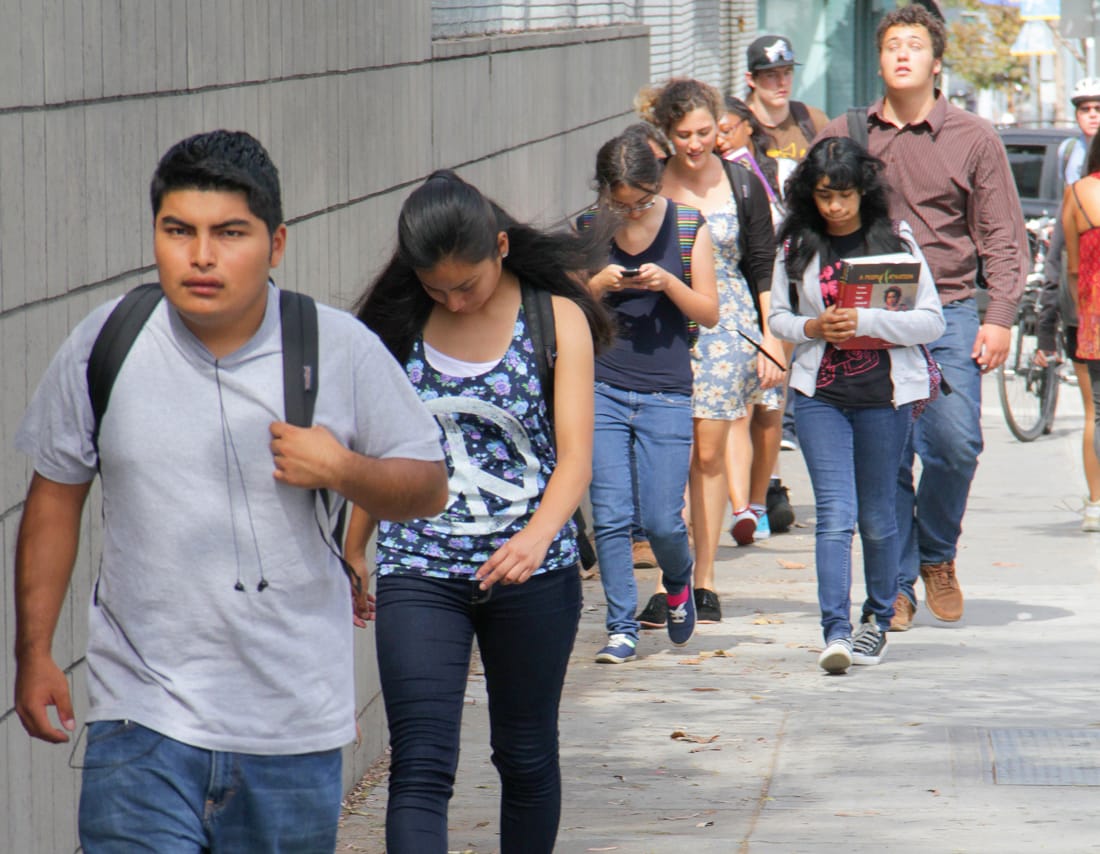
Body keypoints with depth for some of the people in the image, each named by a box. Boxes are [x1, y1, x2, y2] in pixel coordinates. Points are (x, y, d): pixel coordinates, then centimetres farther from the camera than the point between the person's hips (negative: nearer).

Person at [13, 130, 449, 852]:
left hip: (295, 727, 1)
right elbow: (56, 495, 10)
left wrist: (343, 471, -16)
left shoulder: (341, 350, -3)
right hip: (144, 717, -1)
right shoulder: (106, 345, -2)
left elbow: (429, 487, 5)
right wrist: (34, 651, 9)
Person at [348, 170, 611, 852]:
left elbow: (575, 457, -10)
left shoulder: (557, 319, -3)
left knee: (527, 757, 15)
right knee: (420, 769, -12)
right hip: (418, 571, 0)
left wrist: (537, 536, -28)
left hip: (532, 569, 0)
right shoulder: (401, 323, 2)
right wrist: (354, 551, 19)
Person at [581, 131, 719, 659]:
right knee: (610, 517, -4)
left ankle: (678, 584, 30)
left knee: (662, 521, -3)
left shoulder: (687, 227, 1)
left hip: (667, 394, -1)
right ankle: (621, 629, 7)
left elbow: (709, 313, 2)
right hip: (602, 391, 1)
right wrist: (598, 285, -12)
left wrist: (668, 282, -16)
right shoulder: (588, 230, 3)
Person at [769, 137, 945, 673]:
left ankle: (878, 618, 29)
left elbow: (931, 322, -4)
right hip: (819, 392, 0)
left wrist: (866, 321, -18)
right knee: (835, 513, -10)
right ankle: (836, 633, -16)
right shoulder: (796, 246, 4)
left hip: (884, 392, 0)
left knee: (876, 517, 10)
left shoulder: (895, 241, -1)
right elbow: (778, 317, 12)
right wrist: (813, 327, -10)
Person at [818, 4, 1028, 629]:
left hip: (948, 313, -1)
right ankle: (896, 587, 9)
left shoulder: (973, 139, 6)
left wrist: (1000, 318, -3)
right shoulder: (843, 137, 9)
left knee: (956, 443, -13)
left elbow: (1003, 237, 7)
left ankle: (938, 556, 12)